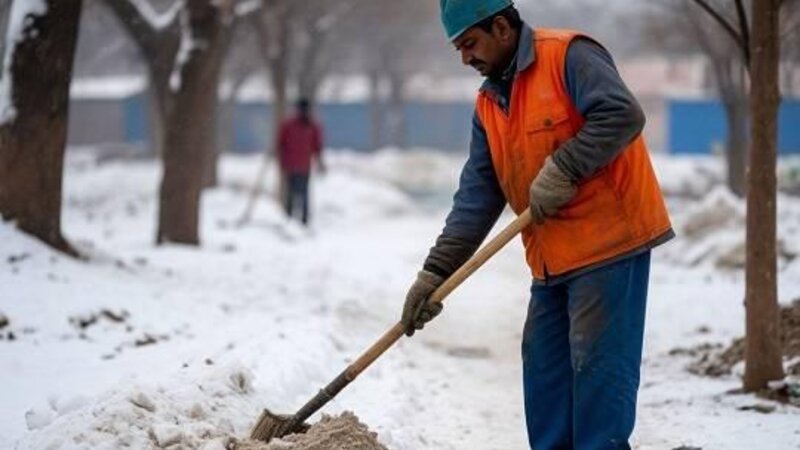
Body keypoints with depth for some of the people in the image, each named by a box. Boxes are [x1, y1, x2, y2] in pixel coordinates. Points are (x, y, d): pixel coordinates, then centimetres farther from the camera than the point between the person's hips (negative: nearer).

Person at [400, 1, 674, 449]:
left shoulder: (569, 56, -9)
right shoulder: (488, 105, 14)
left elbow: (623, 114, -22)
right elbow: (476, 197, 9)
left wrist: (563, 169, -24)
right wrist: (436, 271, 1)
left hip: (610, 241, -8)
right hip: (552, 258, 9)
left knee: (598, 364, -9)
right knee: (545, 369, 11)